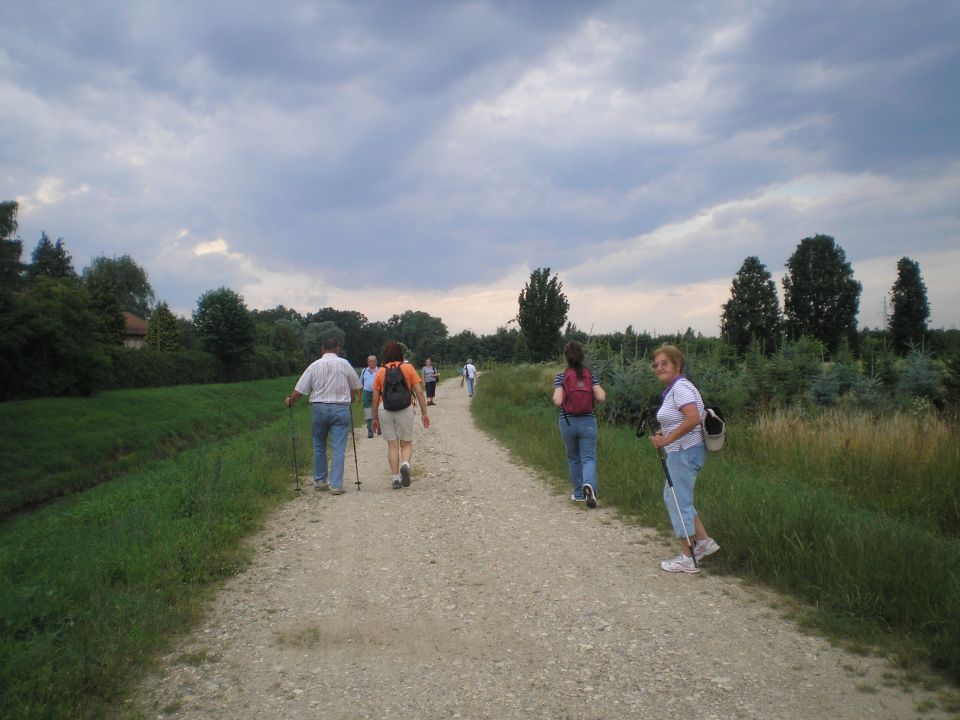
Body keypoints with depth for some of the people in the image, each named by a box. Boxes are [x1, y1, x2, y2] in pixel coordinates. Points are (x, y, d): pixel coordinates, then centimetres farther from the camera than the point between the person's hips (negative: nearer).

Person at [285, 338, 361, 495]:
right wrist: (351, 397, 31)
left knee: (319, 446, 16)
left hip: (319, 407, 2)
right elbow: (356, 388, 9)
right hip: (340, 408, -1)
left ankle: (319, 481, 25)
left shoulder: (315, 365, 0)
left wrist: (290, 401, 19)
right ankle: (336, 484, -3)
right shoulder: (344, 364, -1)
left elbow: (299, 390, -1)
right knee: (338, 448, 0)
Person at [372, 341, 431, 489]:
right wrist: (424, 413, 2)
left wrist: (375, 419, 14)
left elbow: (375, 398, 6)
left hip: (385, 410, 1)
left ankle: (395, 478, 6)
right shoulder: (408, 368, 2)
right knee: (406, 444, 11)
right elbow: (419, 392, -2)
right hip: (405, 410, -1)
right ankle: (405, 464, -17)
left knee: (392, 445, 9)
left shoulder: (380, 371, 6)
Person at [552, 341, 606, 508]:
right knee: (589, 458, 1)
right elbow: (601, 397, -9)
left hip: (568, 422, 0)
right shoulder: (590, 375, -1)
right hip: (588, 422, 0)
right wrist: (595, 390, 11)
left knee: (573, 458, 16)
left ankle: (579, 494, 24)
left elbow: (558, 401, -16)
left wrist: (555, 395, 6)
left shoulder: (561, 377, -7)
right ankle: (589, 484, -27)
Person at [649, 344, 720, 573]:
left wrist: (667, 439, -24)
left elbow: (693, 418, -30)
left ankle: (687, 558, 8)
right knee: (672, 497, 19)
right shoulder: (673, 388, 14)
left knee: (678, 501, -2)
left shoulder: (681, 387, -18)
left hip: (684, 452, -11)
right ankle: (705, 541, 26)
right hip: (681, 452, 11)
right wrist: (664, 434, 8)